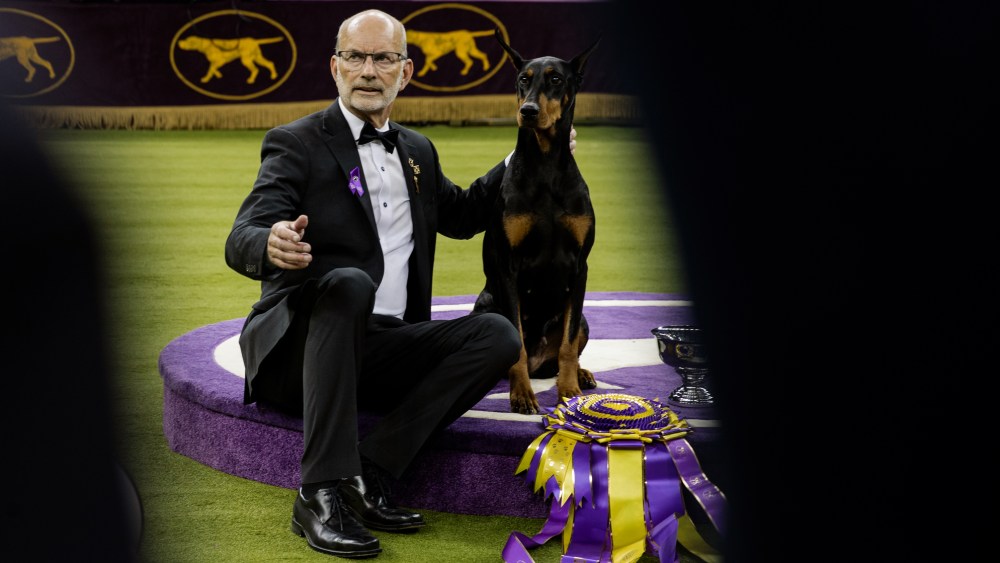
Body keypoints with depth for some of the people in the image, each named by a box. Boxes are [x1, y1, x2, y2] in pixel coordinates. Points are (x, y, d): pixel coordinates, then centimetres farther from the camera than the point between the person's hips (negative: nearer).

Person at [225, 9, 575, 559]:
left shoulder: (418, 151, 18)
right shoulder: (295, 143, -1)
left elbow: (461, 215, 35)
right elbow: (241, 240, -14)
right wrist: (271, 246, -40)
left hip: (379, 353, 5)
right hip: (296, 348, -5)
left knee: (498, 334, -18)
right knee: (347, 283, -37)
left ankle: (365, 474, -25)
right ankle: (322, 494, -39)